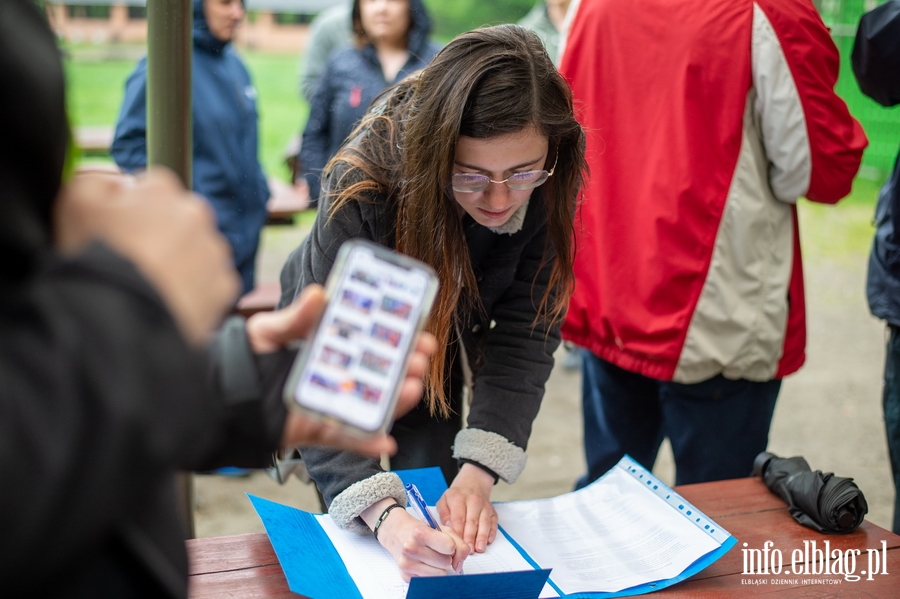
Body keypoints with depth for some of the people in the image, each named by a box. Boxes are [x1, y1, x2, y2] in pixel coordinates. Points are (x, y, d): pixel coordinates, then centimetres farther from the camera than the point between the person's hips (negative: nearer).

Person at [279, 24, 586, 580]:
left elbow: (525, 331, -26)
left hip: (439, 359, 3)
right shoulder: (364, 185, -40)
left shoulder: (550, 184, -30)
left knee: (441, 525, 10)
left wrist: (478, 472, -38)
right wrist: (378, 512, -55)